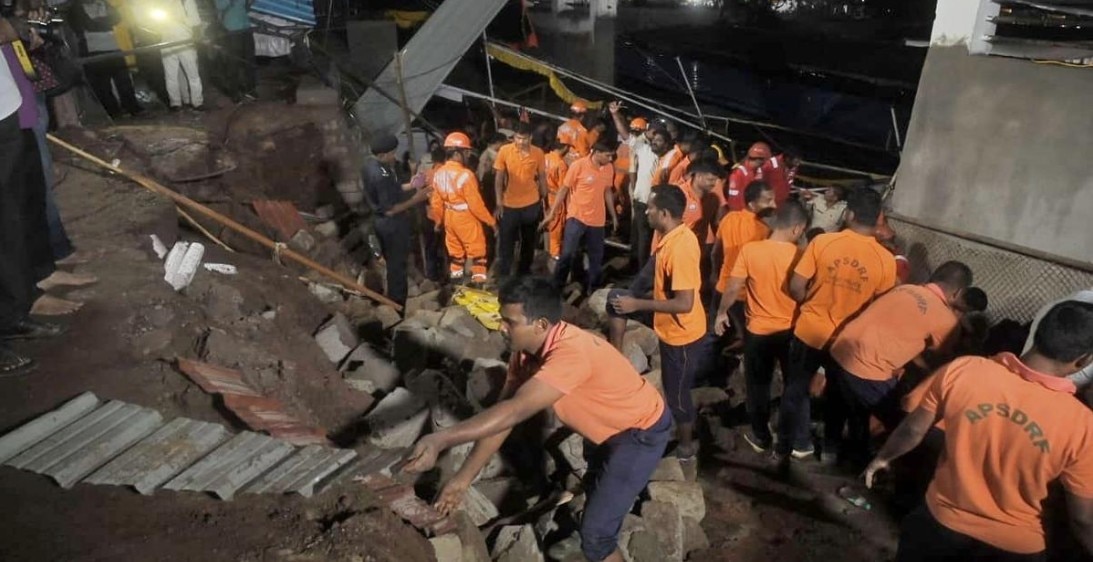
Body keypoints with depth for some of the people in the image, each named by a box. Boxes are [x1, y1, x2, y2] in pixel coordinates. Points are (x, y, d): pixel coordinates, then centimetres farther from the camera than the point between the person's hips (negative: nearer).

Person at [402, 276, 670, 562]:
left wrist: (440, 440, -53)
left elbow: (515, 412, -47)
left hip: (642, 432, -9)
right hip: (614, 427, 9)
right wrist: (464, 477, -13)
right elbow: (503, 415, -11)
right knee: (595, 489, 33)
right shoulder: (526, 349, -12)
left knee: (595, 534, -8)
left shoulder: (571, 354, -39)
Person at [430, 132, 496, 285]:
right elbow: (475, 204, -21)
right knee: (477, 252, 7)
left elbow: (436, 202, 6)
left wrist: (439, 220, 21)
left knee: (455, 251, 18)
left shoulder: (438, 174, -3)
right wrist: (491, 221, -10)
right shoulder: (465, 175, -25)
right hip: (466, 219, -7)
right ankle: (479, 283, 12)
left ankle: (455, 283, 27)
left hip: (449, 217, 7)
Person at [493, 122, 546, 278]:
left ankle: (524, 272, 32)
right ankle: (503, 276, 13)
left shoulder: (538, 153, -8)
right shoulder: (504, 151, -10)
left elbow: (542, 178, 3)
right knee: (506, 242, 2)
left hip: (532, 204, 2)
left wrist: (543, 200, 6)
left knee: (529, 241, 15)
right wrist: (499, 202, -8)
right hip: (509, 205, -1)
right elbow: (498, 178, -5)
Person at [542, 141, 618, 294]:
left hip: (597, 220, 5)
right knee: (568, 254, -12)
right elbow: (564, 190, -7)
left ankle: (592, 288, 28)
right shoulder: (579, 165, -13)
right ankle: (556, 286, 7)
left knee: (596, 258, 10)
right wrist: (551, 214, -7)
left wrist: (613, 215, 18)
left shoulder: (609, 168, 2)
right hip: (576, 217, -5)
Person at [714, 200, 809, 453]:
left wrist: (721, 313, 4)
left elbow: (733, 289, -12)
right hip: (791, 331, 1)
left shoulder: (749, 250, -16)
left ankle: (761, 437, 30)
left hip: (758, 331, -1)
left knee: (758, 385, 17)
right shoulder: (799, 256, -14)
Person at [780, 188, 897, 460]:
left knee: (797, 388, 19)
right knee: (837, 393, 23)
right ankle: (831, 447, 38)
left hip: (809, 330, -1)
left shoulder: (822, 242, -16)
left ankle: (797, 443, 32)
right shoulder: (886, 260, -13)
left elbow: (795, 287, -13)